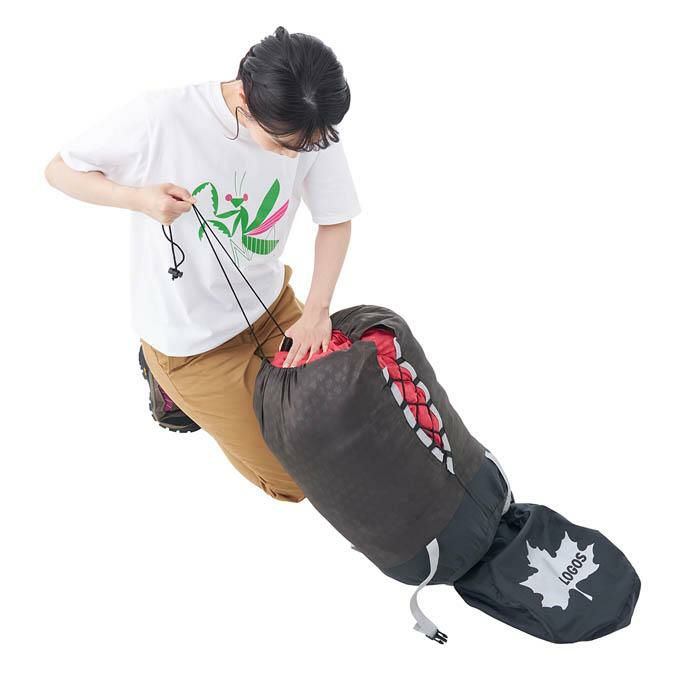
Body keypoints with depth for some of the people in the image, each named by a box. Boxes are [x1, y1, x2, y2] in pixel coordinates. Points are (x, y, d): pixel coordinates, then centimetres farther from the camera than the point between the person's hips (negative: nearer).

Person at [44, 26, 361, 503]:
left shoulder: (310, 128, -16)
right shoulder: (160, 117, -27)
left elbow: (336, 221, -3)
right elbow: (60, 171, -12)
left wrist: (317, 311, -16)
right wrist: (139, 198, -30)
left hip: (269, 304, 5)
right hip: (188, 337, -5)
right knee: (299, 481, 2)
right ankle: (167, 371, 17)